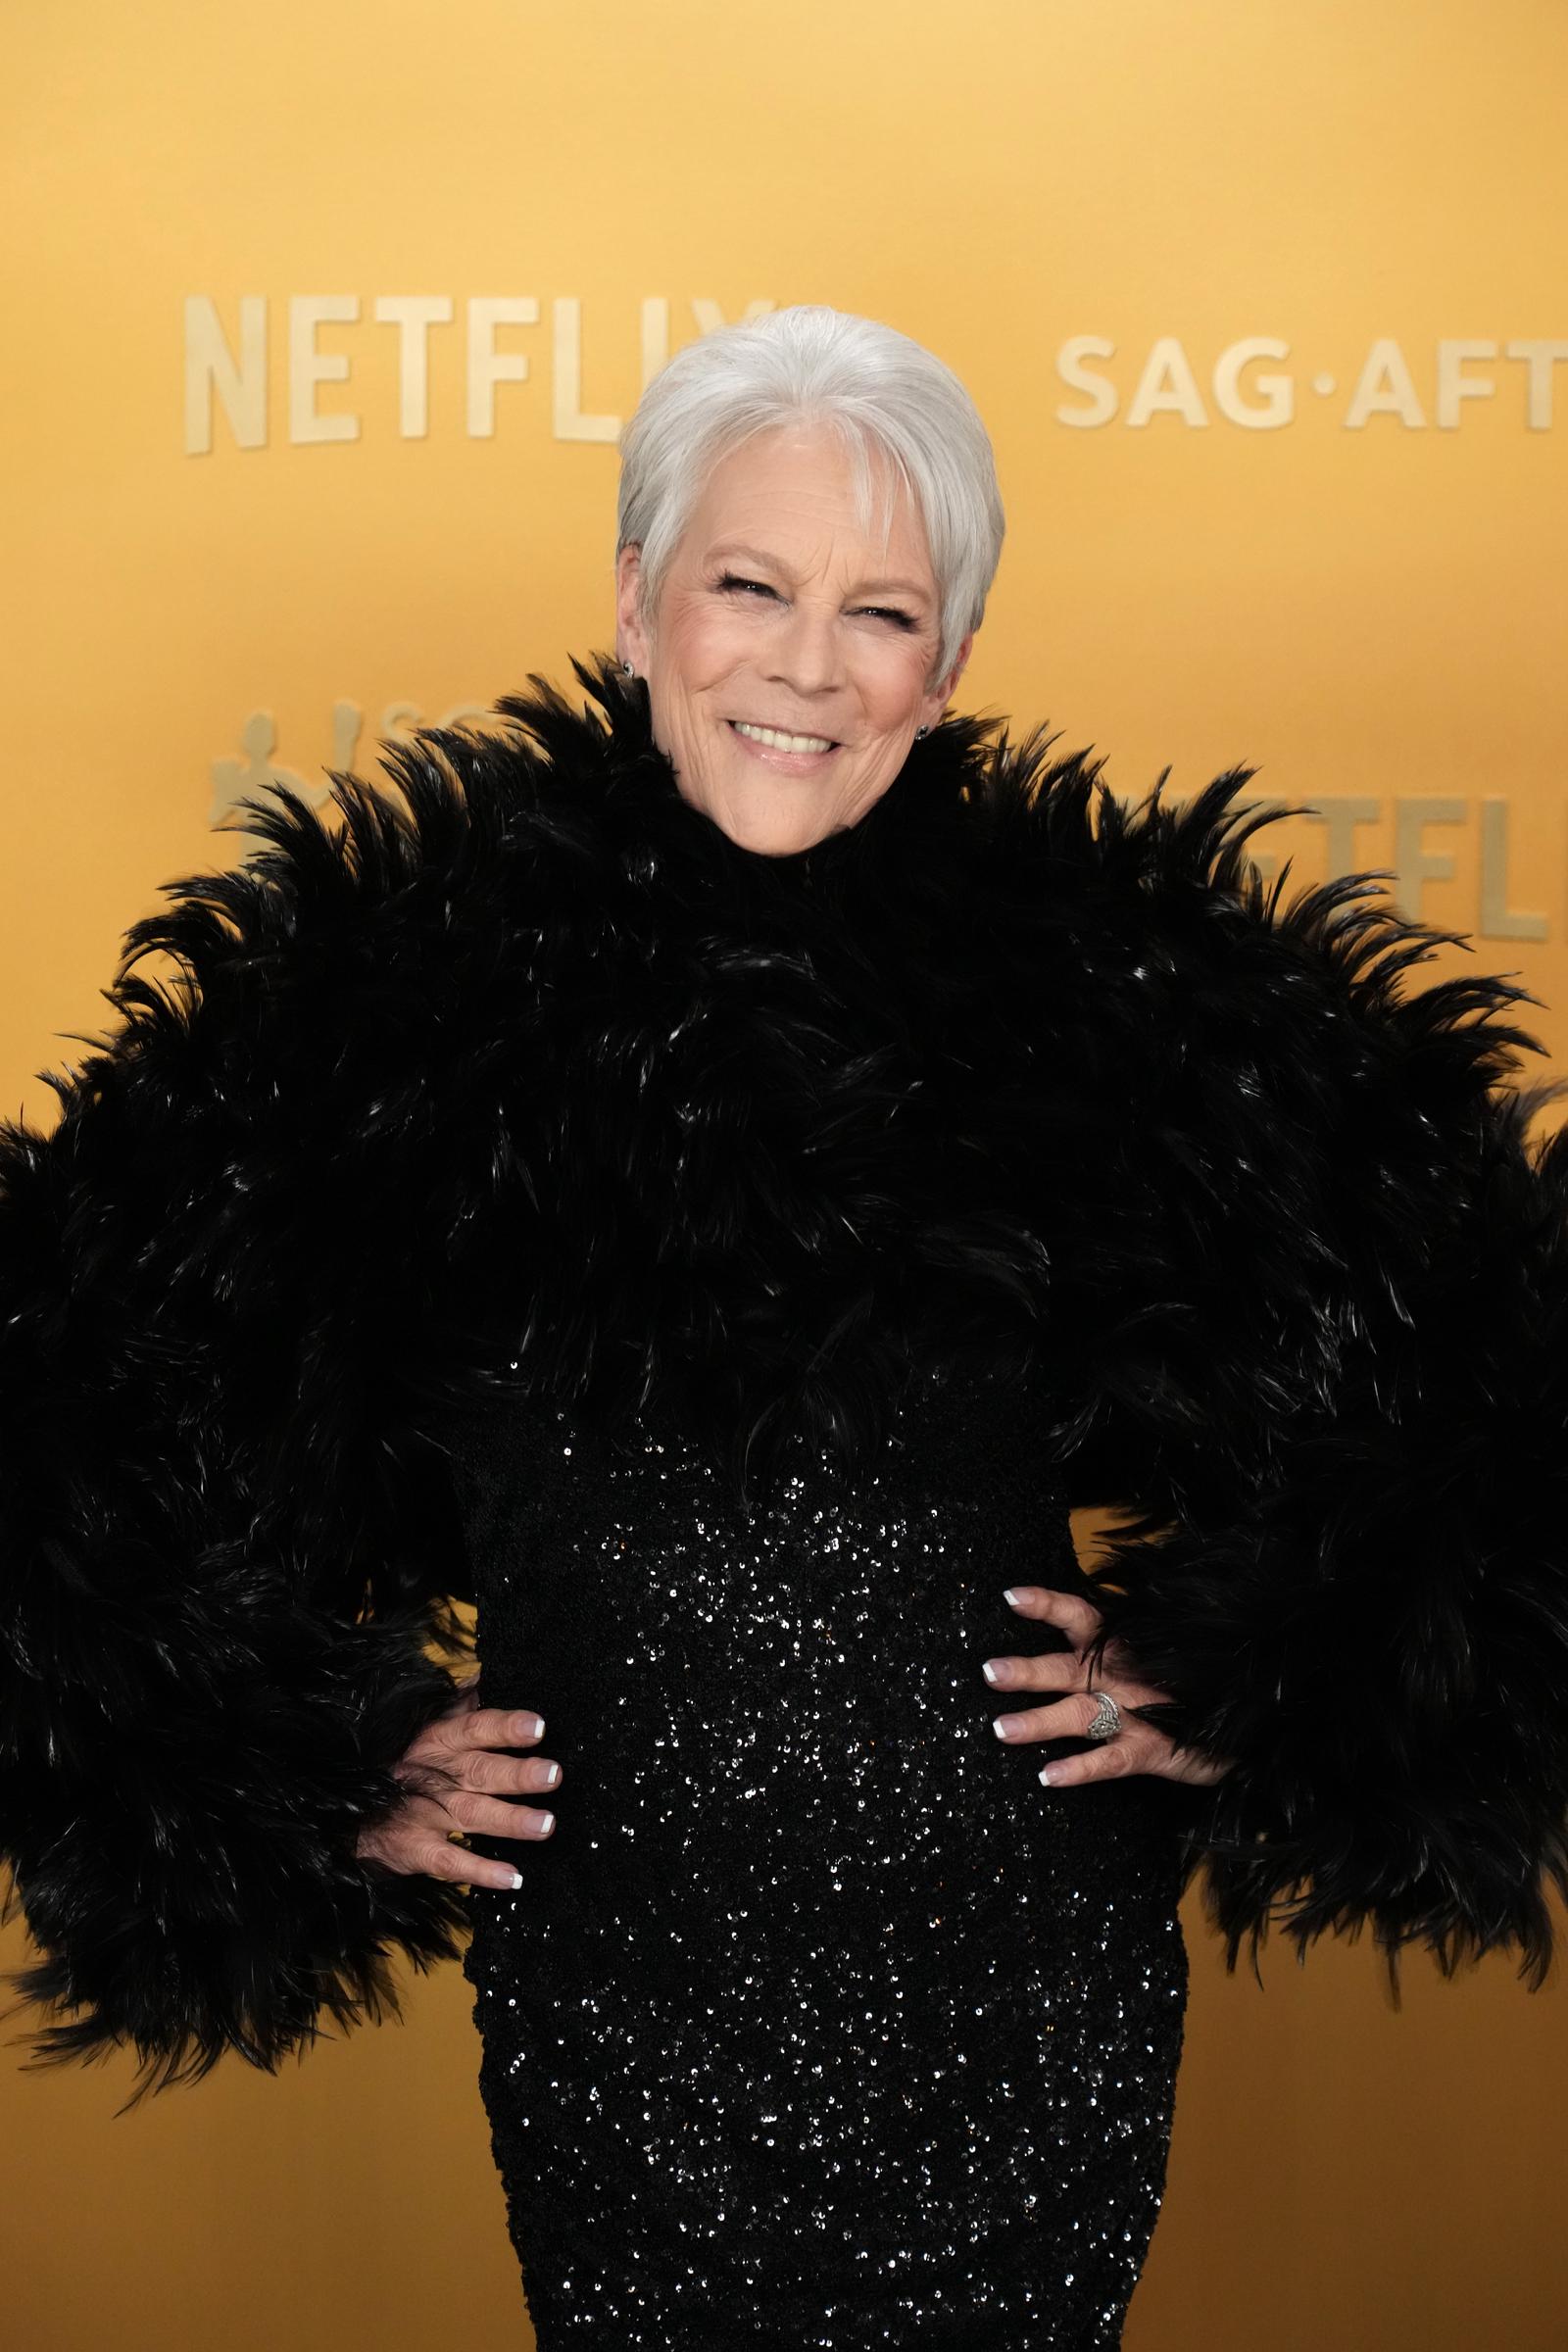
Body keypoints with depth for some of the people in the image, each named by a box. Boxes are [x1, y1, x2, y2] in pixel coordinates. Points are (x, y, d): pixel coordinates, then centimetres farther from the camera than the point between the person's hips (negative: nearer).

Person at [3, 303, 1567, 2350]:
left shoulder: (1103, 988, -7)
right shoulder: (402, 990, -6)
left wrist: (1241, 1690, 0)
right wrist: (320, 1763, 1)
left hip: (1022, 1998, 0)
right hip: (608, 1999, 1)